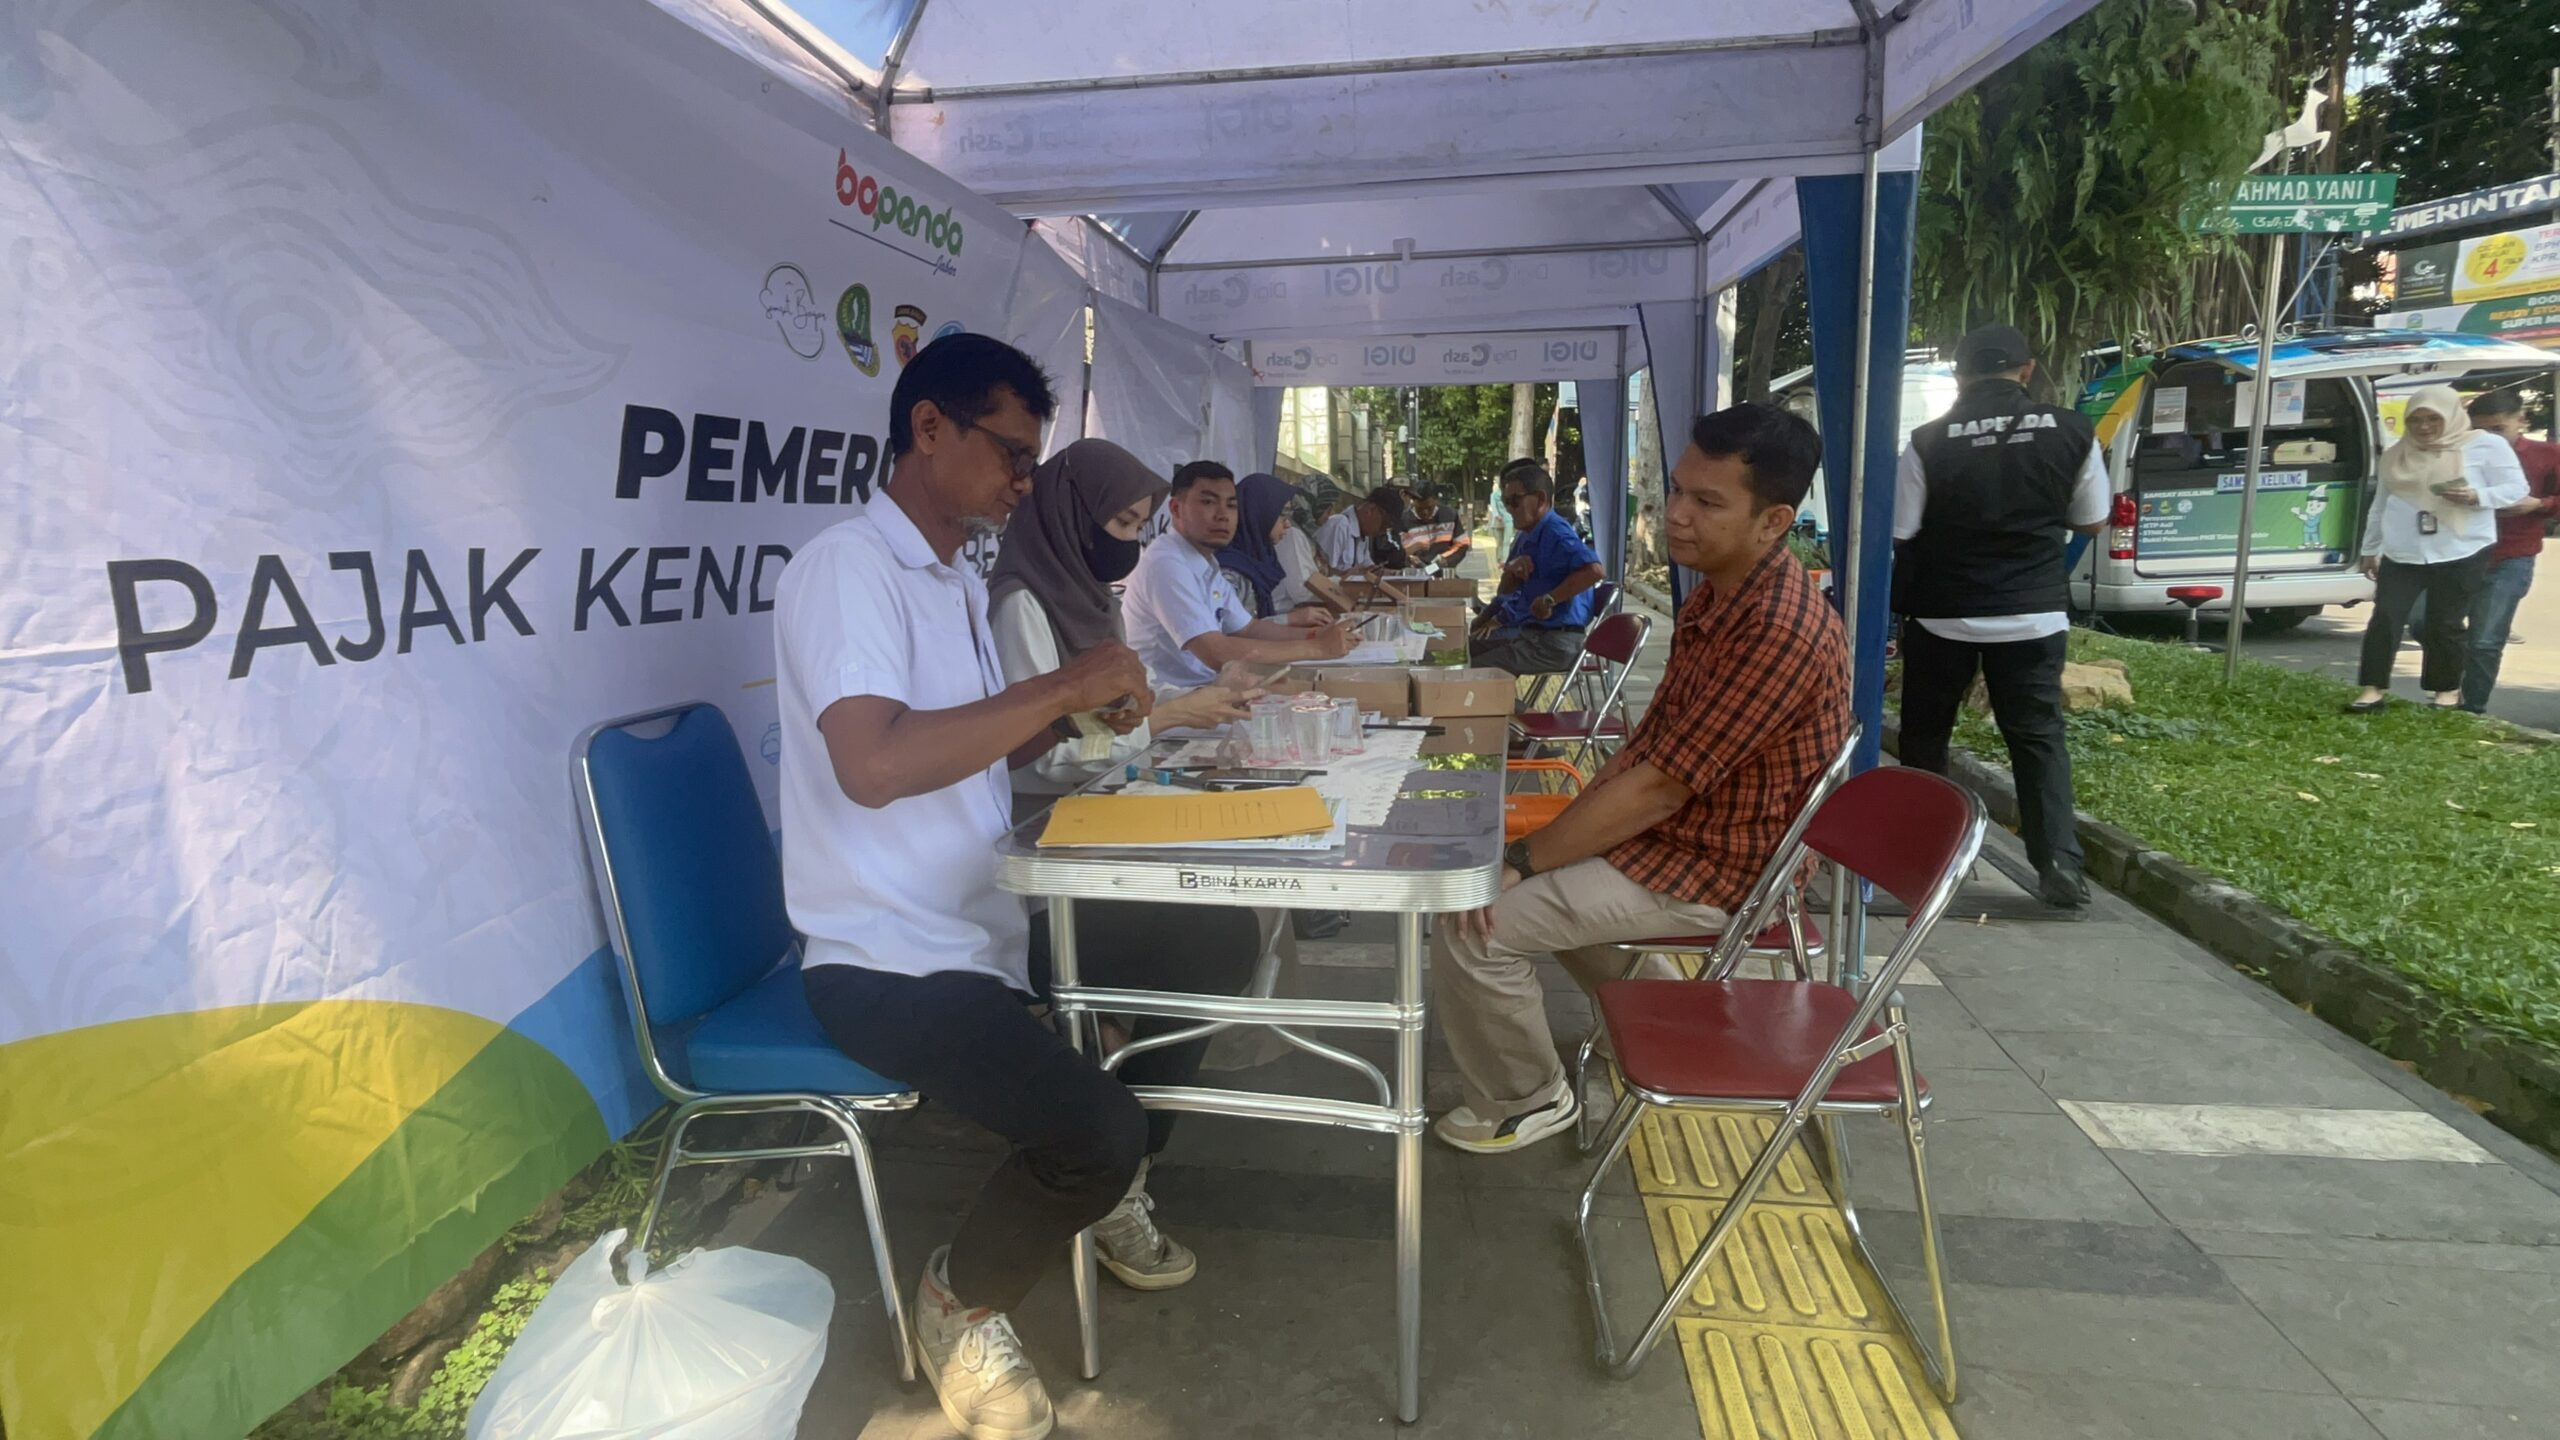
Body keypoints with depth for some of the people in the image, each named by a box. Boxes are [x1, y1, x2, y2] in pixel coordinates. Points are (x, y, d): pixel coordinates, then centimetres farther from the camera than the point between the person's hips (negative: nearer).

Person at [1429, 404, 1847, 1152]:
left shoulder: (1780, 629, -28)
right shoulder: (1717, 591, 4)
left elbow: (1662, 784, -27)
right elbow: (1646, 745, 8)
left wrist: (1521, 860, -21)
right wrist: (1554, 832, 0)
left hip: (1714, 866, -10)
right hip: (1671, 829, 10)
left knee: (1477, 920, -16)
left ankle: (1522, 1101, 8)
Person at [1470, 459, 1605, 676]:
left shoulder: (1555, 533, -18)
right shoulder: (1526, 536, 12)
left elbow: (1594, 571, -33)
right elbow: (1506, 591, 17)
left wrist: (1550, 600, -28)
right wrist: (1511, 571, -6)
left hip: (1556, 642, -10)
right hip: (1529, 630, 10)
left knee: (1477, 667, -14)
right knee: (1465, 651, 15)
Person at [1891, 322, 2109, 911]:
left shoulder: (1929, 442, -10)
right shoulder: (2072, 432, -2)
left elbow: (1899, 535, -7)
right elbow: (2092, 521, 9)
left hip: (1943, 615, -1)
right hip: (2034, 615, 2)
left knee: (1925, 736, 13)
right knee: (2039, 736, 9)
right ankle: (2059, 861, 1)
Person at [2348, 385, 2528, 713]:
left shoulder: (2486, 446, 0)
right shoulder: (2397, 454, 11)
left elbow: (2517, 489, -1)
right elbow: (2381, 504, 19)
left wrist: (2477, 497, -21)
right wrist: (2370, 549, 20)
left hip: (2462, 554, -3)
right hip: (2401, 555, 3)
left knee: (2446, 624, 1)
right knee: (2385, 618, -6)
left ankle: (2448, 690, 17)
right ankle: (2374, 688, -3)